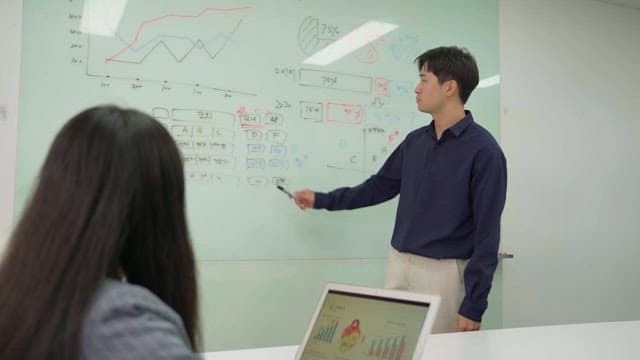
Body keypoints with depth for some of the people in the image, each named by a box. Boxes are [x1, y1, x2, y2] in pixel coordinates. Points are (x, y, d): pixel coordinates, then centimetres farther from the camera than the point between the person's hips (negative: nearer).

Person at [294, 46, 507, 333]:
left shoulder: (483, 150, -14)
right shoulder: (415, 141, 6)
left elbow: (487, 232, -15)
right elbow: (379, 187, 19)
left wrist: (473, 305, -16)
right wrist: (322, 200, 20)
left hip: (443, 273, -6)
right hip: (399, 264, 6)